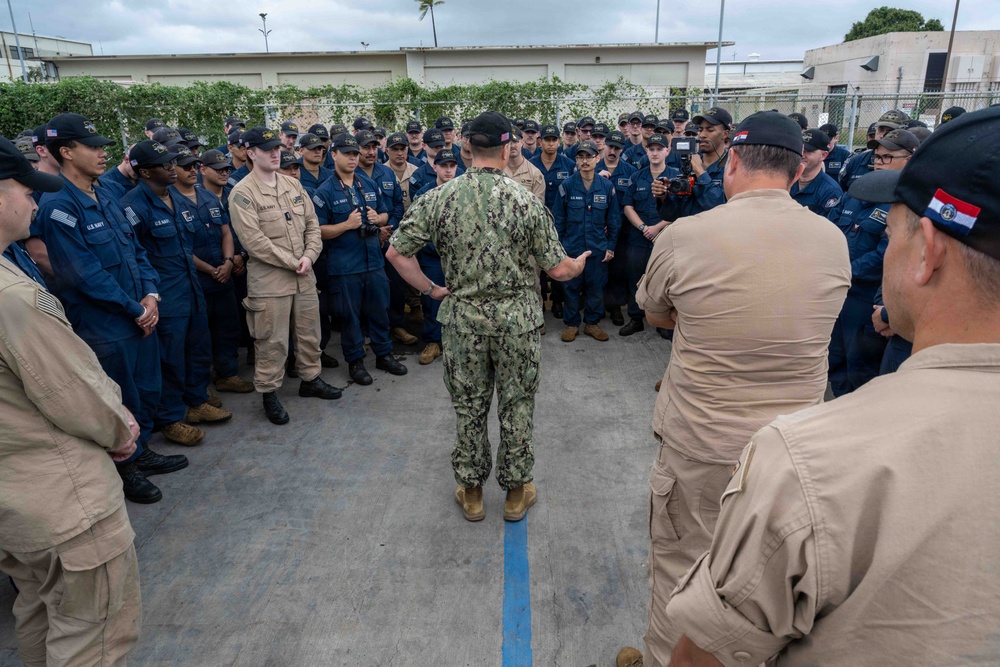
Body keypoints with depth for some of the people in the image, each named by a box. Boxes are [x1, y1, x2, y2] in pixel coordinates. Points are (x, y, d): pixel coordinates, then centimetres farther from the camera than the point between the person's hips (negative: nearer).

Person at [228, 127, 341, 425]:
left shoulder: (293, 184, 9)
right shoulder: (242, 193, -10)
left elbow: (312, 224, 10)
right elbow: (253, 240, -16)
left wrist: (309, 256, -7)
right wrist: (293, 262, -15)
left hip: (305, 277, 6)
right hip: (269, 281, -6)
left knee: (310, 333, 17)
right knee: (272, 342, 3)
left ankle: (311, 379, 35)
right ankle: (269, 393, 19)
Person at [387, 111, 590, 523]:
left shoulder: (439, 198, -6)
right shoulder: (526, 201, -11)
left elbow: (396, 252, -5)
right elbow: (558, 270, -7)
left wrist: (432, 290, 7)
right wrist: (580, 265, 15)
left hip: (462, 318, 2)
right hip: (517, 319, -1)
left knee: (469, 408, 15)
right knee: (517, 407, 14)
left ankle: (471, 492, 30)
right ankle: (516, 491, 29)